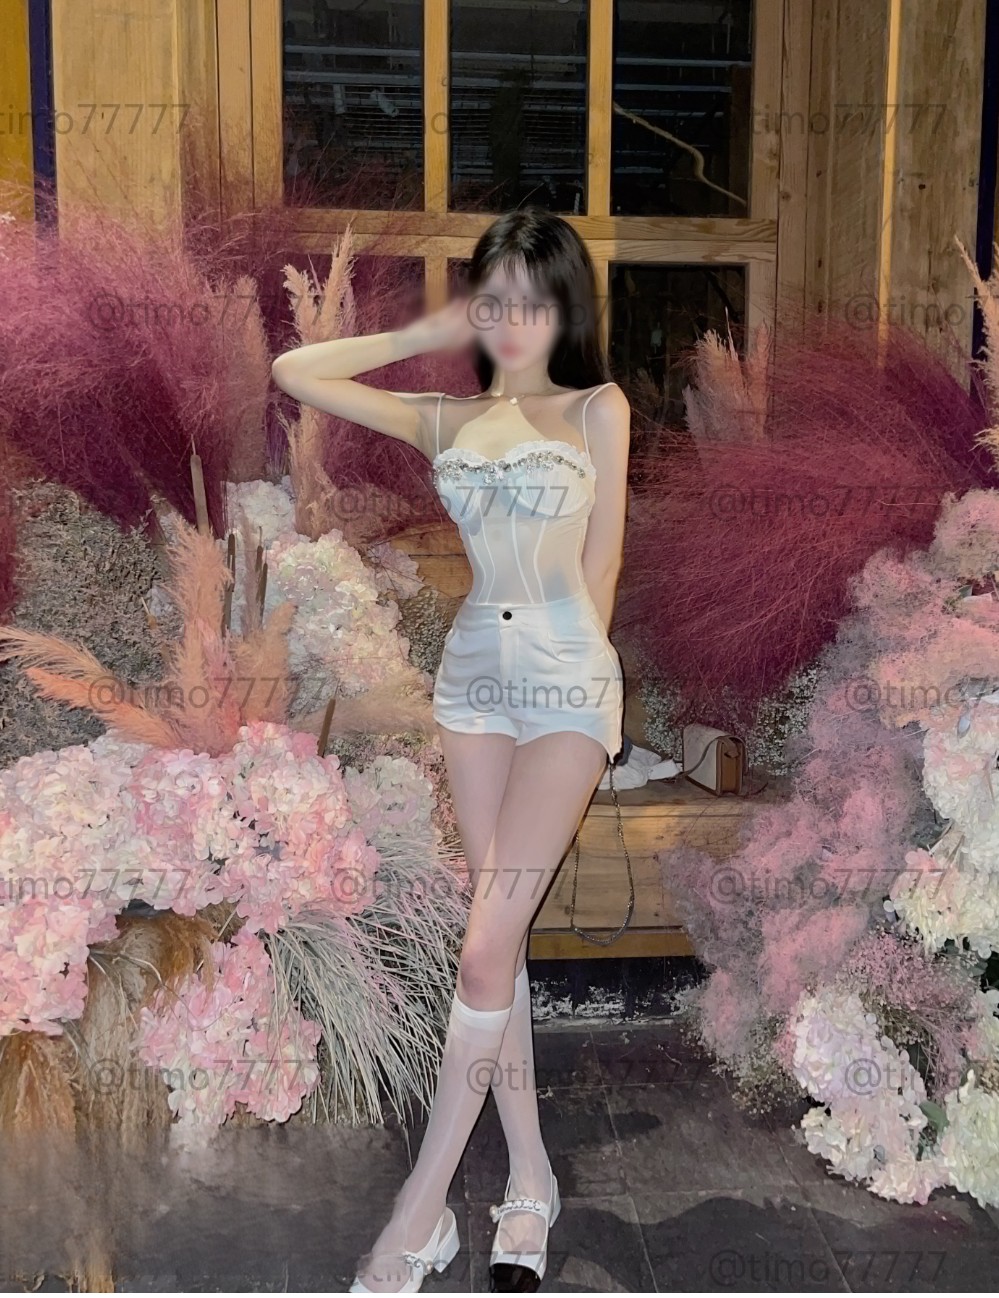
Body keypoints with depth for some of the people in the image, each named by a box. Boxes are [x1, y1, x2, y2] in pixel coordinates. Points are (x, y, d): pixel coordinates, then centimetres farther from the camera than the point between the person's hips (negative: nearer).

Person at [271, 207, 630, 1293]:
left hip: (568, 682, -4)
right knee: (499, 938, 6)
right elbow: (295, 373, 10)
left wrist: (565, 665, 7)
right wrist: (424, 336, 10)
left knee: (486, 945, -9)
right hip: (473, 673, 4)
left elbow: (600, 563, 3)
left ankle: (423, 1207, 2)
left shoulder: (598, 409, 1)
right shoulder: (446, 420, 10)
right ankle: (530, 1180, 19)